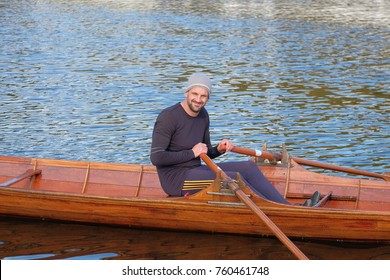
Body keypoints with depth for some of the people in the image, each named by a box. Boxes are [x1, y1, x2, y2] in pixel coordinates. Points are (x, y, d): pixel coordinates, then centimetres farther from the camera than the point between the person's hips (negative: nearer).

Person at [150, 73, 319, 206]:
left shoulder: (203, 116, 11)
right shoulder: (169, 117, -15)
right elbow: (156, 158, -23)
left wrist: (218, 149, -4)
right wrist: (191, 153, -18)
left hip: (195, 171, 9)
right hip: (175, 179, -9)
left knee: (249, 167, -5)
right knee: (233, 177, -23)